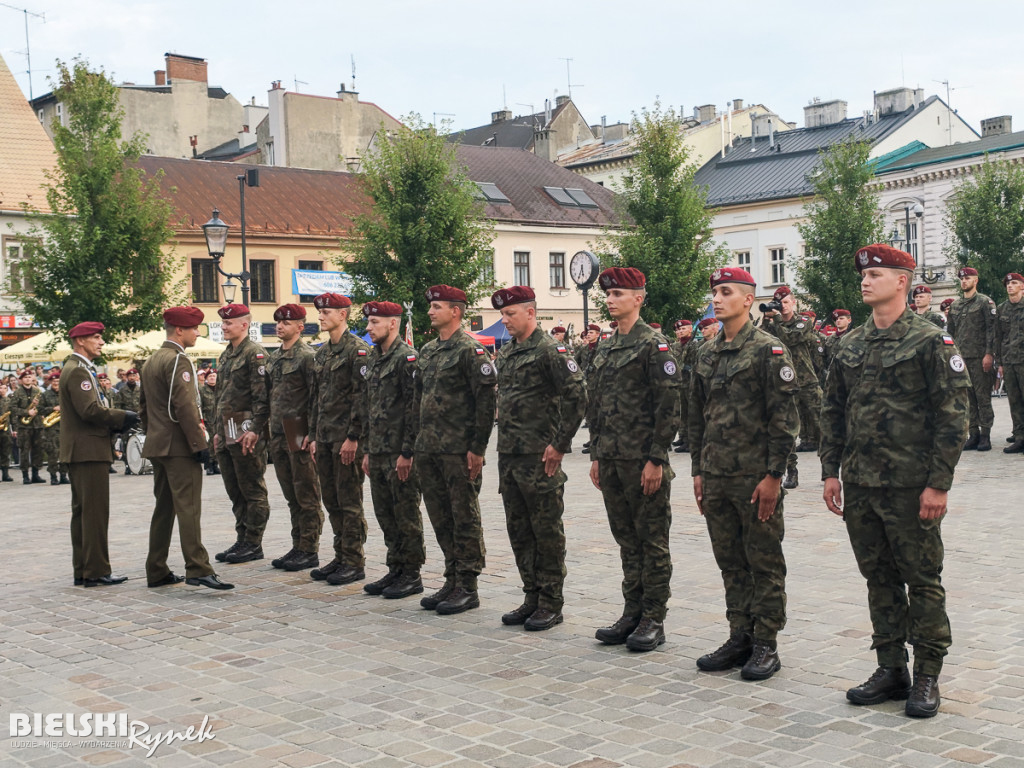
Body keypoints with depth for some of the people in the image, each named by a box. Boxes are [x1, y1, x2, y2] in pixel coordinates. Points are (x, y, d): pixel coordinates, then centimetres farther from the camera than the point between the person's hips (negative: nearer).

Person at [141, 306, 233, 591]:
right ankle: (198, 569, -17)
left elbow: (143, 405, 23)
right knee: (188, 507, -13)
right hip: (179, 447, -10)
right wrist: (199, 442, -18)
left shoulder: (151, 361, 17)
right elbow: (185, 406, -20)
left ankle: (156, 572, 16)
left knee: (163, 508, 13)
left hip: (157, 446, 10)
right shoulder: (177, 360, -13)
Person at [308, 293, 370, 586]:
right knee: (332, 501, 12)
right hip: (325, 438, 8)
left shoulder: (357, 349, -10)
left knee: (349, 502, -3)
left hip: (347, 438, -8)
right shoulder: (322, 353, 16)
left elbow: (363, 395, -15)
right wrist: (314, 435, 16)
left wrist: (353, 437, -18)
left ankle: (354, 562, 3)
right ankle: (340, 558, 20)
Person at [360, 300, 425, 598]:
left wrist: (407, 452, -19)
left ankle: (411, 574, 7)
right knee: (385, 515, 13)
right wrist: (368, 451, 17)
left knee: (406, 514, -1)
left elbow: (415, 407, -17)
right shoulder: (373, 359, 16)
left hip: (400, 453, -9)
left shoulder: (406, 357, -12)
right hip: (378, 451, 9)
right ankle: (396, 570, 22)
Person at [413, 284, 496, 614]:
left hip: (459, 451, -8)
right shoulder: (427, 351, 15)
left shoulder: (470, 350, -10)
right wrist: (417, 441, 15)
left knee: (465, 519, 0)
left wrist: (478, 448, -16)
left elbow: (486, 401, -14)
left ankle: (467, 587, 6)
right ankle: (452, 580, 22)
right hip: (429, 450, 8)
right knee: (440, 518, 12)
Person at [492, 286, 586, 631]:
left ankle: (551, 603, 9)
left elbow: (577, 396, -16)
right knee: (519, 529, 12)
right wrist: (504, 441, 15)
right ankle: (532, 597, 23)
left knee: (547, 530, 1)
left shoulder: (549, 350, -10)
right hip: (509, 456, 8)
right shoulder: (505, 353, 14)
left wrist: (560, 444, -16)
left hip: (539, 457, -8)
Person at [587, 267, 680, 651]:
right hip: (611, 460, 7)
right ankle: (632, 613, 21)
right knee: (626, 539, 13)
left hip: (643, 460, -7)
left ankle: (653, 620, 8)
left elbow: (668, 407, -13)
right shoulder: (604, 349, 14)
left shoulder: (654, 345, -9)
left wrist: (656, 459, -16)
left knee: (652, 541, 1)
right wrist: (596, 456, 15)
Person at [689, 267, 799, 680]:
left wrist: (774, 475, -15)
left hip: (756, 476, -6)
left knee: (765, 563, 3)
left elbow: (785, 417, -12)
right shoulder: (706, 354, 12)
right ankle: (740, 638, 22)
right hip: (716, 476, 7)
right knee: (730, 562, 12)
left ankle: (766, 645, 11)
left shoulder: (769, 350, -8)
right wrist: (698, 471, 14)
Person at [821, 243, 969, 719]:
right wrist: (830, 471, 8)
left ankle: (927, 676, 14)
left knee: (922, 579, 3)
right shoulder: (850, 347, 10)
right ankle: (890, 669, 22)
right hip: (860, 484, 6)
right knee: (879, 577, 12)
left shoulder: (931, 342, -7)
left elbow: (952, 416, -10)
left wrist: (938, 483, -14)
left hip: (911, 486, -6)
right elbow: (832, 411, 15)